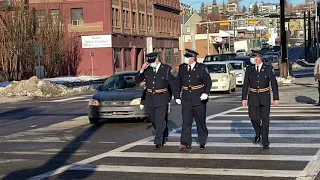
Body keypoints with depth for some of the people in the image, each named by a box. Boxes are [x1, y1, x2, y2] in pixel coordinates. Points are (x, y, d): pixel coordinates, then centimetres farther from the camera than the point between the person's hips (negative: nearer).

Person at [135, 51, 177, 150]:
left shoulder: (166, 69, -5)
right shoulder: (147, 69, 5)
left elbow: (173, 83, -3)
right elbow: (137, 80, 3)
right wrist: (142, 70, -11)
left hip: (161, 99, -5)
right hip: (149, 99, 5)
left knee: (160, 120, -7)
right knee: (153, 120, 15)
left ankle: (158, 142, -2)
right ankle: (162, 136, 36)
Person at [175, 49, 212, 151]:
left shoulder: (201, 68, -4)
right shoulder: (182, 68, 7)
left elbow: (208, 82, -4)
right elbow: (178, 83, 12)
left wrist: (206, 93, -18)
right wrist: (177, 96, 8)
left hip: (199, 99, -2)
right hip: (186, 99, 2)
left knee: (201, 122, 8)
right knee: (186, 122, -5)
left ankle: (202, 142, 22)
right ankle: (185, 143, -6)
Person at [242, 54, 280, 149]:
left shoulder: (268, 68, -3)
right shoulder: (249, 69, 2)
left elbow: (274, 84, -3)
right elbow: (245, 85, 4)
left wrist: (276, 98, -7)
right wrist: (244, 98, -2)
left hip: (265, 97, -2)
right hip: (253, 97, 2)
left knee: (265, 118, -7)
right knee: (254, 118, 2)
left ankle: (265, 142, 1)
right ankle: (258, 133, 34)